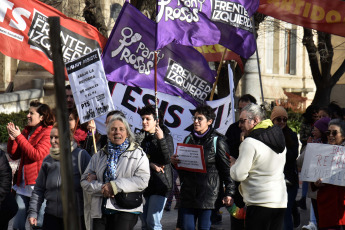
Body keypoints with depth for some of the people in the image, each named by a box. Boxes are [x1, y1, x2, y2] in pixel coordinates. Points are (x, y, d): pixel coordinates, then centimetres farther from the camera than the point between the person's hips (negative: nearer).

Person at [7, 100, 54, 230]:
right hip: (23, 183, 7)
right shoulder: (26, 131, 15)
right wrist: (12, 138, -2)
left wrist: (19, 136, -15)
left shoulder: (48, 132, -6)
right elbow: (14, 155, 15)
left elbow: (37, 154, -18)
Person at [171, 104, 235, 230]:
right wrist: (175, 162, 2)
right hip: (188, 194, 5)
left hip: (208, 194, -5)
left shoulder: (218, 141, -2)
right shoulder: (188, 139, 16)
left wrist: (229, 193, -10)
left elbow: (227, 168, -5)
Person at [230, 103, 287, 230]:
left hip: (260, 202, -8)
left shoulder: (250, 143, -13)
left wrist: (233, 163, 6)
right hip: (281, 201, 8)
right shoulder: (280, 137, 13)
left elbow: (239, 175, -15)